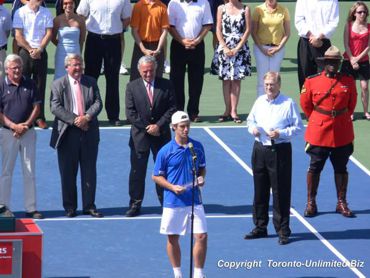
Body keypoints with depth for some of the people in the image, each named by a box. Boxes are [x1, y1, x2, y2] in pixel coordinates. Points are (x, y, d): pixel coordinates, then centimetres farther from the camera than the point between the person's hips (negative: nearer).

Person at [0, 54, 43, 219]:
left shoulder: (30, 85, 6)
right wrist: (14, 126, -14)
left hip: (28, 132, 2)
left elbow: (36, 107, 6)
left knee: (30, 171, 3)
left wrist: (26, 125, -8)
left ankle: (31, 208, 7)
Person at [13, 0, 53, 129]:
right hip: (25, 52, -2)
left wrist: (39, 49, -11)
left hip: (41, 53, 2)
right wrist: (30, 50, -12)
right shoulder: (20, 12, -2)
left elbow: (49, 33, 1)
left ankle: (40, 117, 8)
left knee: (40, 85, 4)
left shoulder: (46, 13, 6)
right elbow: (18, 36, -6)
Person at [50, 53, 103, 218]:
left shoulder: (91, 83, 10)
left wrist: (87, 117, -15)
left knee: (89, 171, 5)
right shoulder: (58, 84, 1)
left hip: (89, 132, 2)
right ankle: (70, 207, 12)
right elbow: (55, 107, -8)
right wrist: (74, 120, -17)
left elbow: (98, 103, 3)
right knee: (68, 172, 3)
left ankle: (89, 206, 12)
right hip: (67, 133, -2)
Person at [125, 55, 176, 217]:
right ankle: (135, 204, 11)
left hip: (161, 135, 0)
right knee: (137, 171, 4)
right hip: (139, 136, 0)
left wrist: (159, 125, -15)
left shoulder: (166, 85, 1)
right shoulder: (132, 87, 0)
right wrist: (147, 128, -12)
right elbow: (130, 114, -4)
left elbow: (172, 109, -2)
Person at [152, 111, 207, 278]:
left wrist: (201, 178, -5)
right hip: (173, 202, -2)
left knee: (201, 236, -5)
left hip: (194, 201, 2)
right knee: (173, 239, 7)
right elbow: (156, 176, 0)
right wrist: (172, 187, -15)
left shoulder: (197, 147, 3)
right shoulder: (165, 151, -6)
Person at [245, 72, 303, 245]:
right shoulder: (259, 101, 10)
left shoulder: (288, 104, -6)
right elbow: (250, 120, 22)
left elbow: (298, 127, -5)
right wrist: (253, 128, 0)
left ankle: (283, 230, 4)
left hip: (280, 151, -5)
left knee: (281, 192, -3)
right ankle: (260, 227, 22)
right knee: (260, 191, 12)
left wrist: (281, 133, -18)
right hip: (260, 149, 6)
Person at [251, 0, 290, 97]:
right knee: (262, 79, -3)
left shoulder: (283, 10, 0)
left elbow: (287, 33, 3)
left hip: (278, 49, 1)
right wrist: (262, 48, -7)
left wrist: (279, 48, -6)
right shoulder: (258, 10, -2)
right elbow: (253, 32, 0)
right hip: (261, 48, -1)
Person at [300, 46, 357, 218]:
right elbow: (305, 104, 7)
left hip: (342, 135, 2)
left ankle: (342, 203, 19)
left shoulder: (348, 81, -1)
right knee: (315, 168, 6)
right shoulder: (311, 82, -5)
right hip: (318, 133, -1)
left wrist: (342, 119, 12)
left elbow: (351, 104, 12)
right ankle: (311, 203, 15)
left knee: (341, 168, 10)